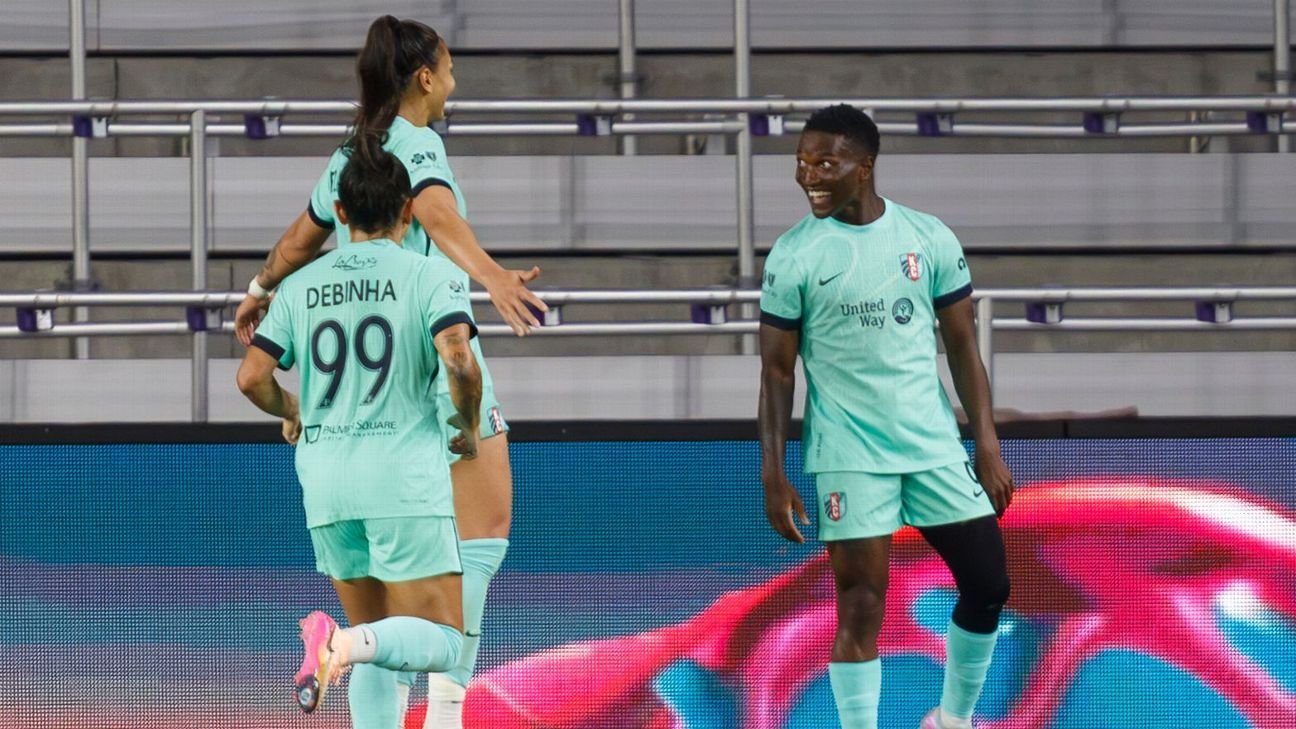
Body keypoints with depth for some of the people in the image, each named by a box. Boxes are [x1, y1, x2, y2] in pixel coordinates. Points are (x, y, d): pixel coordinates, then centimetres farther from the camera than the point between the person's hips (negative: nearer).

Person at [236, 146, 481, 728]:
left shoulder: (301, 287, 10)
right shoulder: (429, 279, -1)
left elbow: (252, 376, 4)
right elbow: (459, 361, -16)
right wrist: (468, 430, 2)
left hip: (326, 482, 5)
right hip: (405, 480, -5)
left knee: (377, 646, 16)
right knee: (442, 645, -2)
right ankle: (343, 645, -31)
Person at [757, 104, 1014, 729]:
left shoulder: (929, 239, 1)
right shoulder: (793, 255, -5)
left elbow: (963, 348, 6)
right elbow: (777, 370, -1)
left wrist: (988, 448, 1)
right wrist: (773, 474, -7)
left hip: (935, 446, 3)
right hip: (849, 458, -3)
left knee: (988, 587, 5)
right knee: (860, 607, -6)